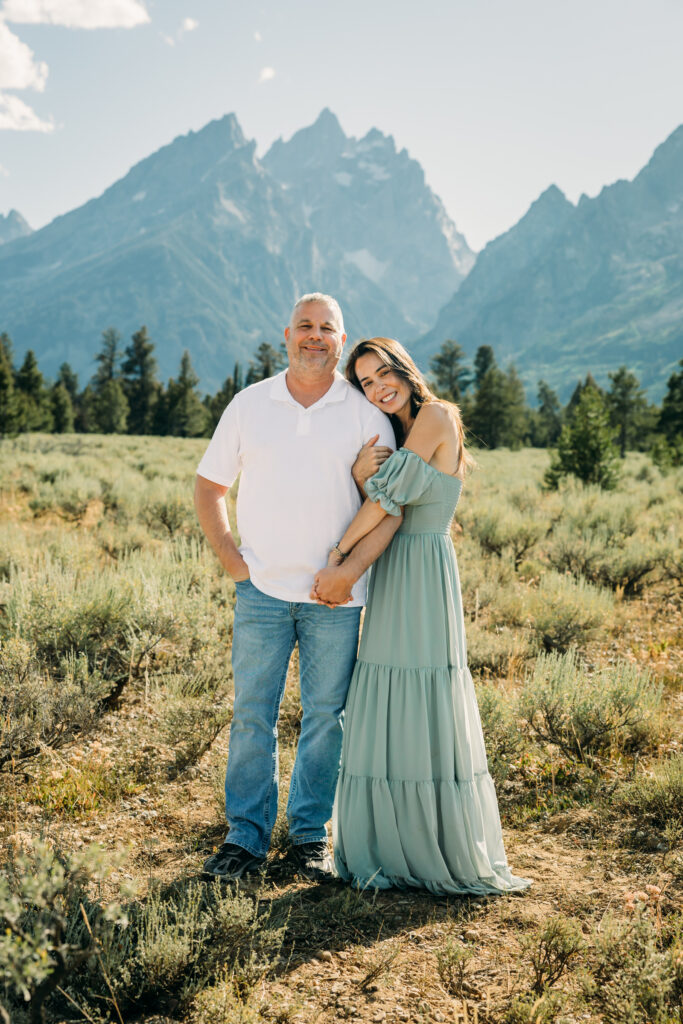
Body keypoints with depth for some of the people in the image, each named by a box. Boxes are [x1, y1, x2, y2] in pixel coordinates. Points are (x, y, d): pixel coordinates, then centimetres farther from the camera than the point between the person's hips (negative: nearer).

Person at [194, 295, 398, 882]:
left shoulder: (366, 413, 2)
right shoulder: (250, 404, 6)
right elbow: (209, 486, 12)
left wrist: (350, 568, -14)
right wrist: (230, 557, 2)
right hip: (262, 589, 1)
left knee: (325, 717, 7)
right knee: (252, 714, 3)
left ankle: (311, 833, 22)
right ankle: (247, 836, 16)